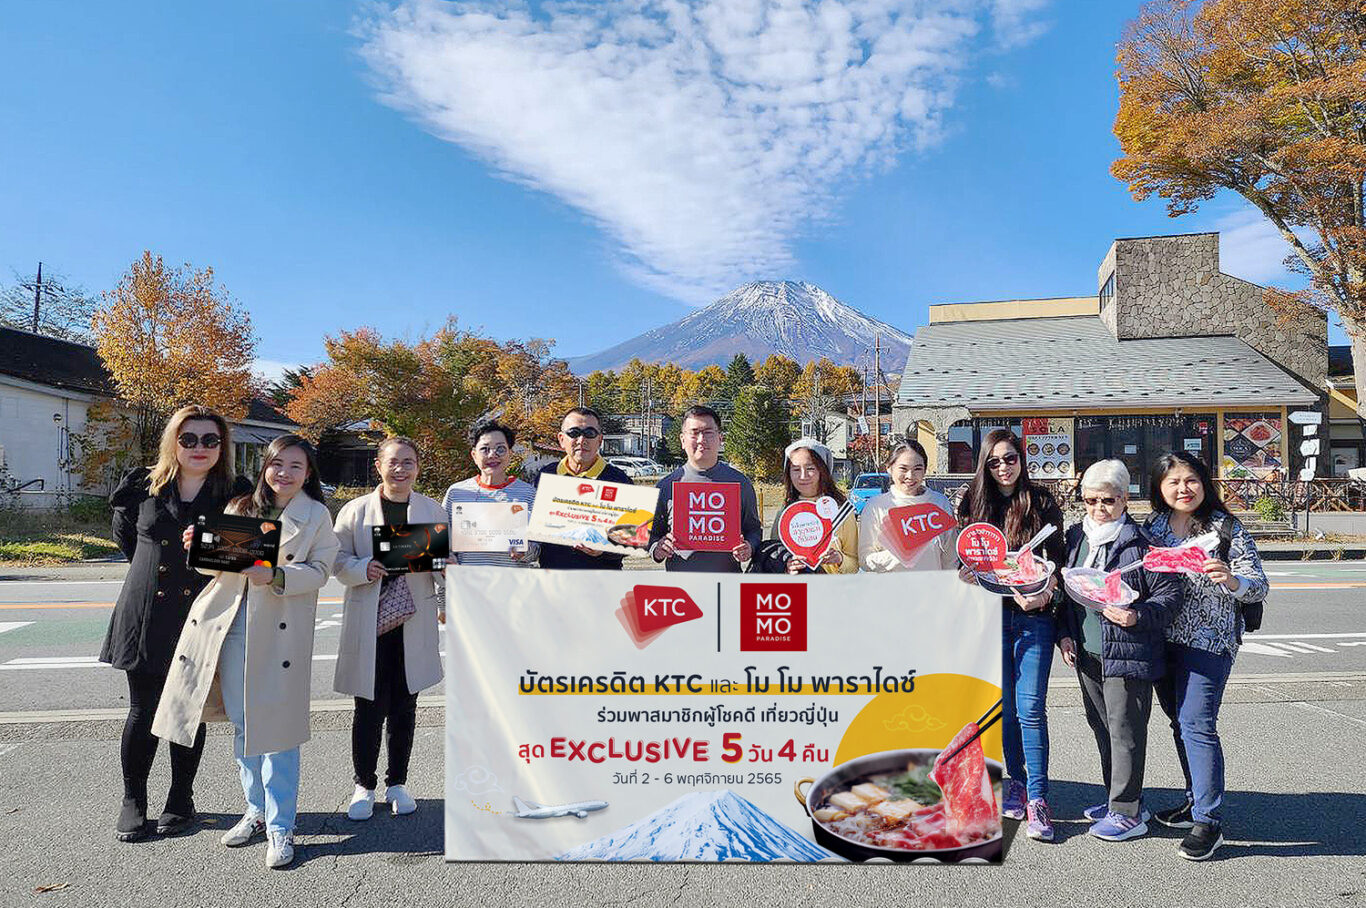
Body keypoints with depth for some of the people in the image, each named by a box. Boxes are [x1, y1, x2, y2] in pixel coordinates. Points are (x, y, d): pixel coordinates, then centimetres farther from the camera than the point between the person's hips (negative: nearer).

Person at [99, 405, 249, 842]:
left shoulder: (235, 493, -3)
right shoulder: (143, 486, 2)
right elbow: (124, 535, 18)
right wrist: (153, 570, 14)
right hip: (146, 615, 1)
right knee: (143, 709, 8)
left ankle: (181, 798, 24)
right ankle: (133, 800, 24)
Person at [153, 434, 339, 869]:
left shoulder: (316, 515, 3)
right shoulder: (240, 508, 14)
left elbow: (318, 571, -5)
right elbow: (217, 563, 15)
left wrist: (275, 576, -20)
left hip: (280, 631, -4)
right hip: (233, 626, 4)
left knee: (275, 726, -4)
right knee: (242, 724, 11)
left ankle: (280, 825, 5)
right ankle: (256, 809, 27)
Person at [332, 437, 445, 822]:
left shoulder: (434, 511, 7)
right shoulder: (355, 510, 2)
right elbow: (338, 560, 2)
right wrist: (364, 569, -16)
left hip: (414, 621, 2)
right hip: (368, 623, -1)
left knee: (405, 706, 10)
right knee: (369, 706, 2)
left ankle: (397, 782, 25)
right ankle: (363, 784, 20)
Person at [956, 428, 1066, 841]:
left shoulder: (1041, 502, 4)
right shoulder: (973, 503, 9)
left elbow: (1055, 559, 2)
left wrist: (1045, 594, -15)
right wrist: (967, 573, -9)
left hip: (1032, 616, -2)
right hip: (990, 615, 2)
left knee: (1030, 708, -7)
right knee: (1005, 707, 8)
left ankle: (1037, 798, -2)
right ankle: (1016, 782, 23)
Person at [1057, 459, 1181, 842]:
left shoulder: (1141, 543, -11)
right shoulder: (1075, 538, 9)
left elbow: (1170, 593, -11)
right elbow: (1066, 591, 17)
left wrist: (1137, 616, -25)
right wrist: (1064, 633, 8)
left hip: (1128, 654, -7)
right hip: (1087, 654, 7)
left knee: (1125, 730, 0)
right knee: (1102, 727, 17)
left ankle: (1128, 813, 11)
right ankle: (1119, 799, 32)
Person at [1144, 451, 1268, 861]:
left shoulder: (1225, 528, -5)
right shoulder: (1152, 527, 7)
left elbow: (1259, 585, -8)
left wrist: (1231, 581, -29)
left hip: (1209, 640, -5)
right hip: (1163, 639, 5)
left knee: (1196, 723, -11)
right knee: (1180, 721, 14)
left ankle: (1208, 821, -3)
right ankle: (1196, 800, 29)